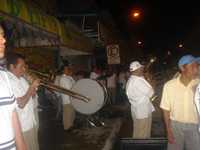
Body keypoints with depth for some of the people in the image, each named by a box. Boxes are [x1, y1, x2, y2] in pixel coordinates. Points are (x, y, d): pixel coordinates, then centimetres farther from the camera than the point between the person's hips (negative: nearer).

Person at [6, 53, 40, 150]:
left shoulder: (22, 79, 8)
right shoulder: (9, 81, -20)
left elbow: (31, 97, 15)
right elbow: (21, 104, -25)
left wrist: (33, 92, -6)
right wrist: (32, 87, -20)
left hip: (32, 123, 8)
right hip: (22, 127, -8)